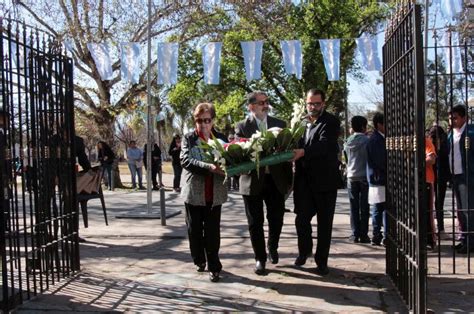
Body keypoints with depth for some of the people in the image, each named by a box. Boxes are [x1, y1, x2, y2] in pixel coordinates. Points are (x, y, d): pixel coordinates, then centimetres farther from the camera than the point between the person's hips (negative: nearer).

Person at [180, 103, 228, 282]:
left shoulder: (221, 138, 7)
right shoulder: (188, 139, 1)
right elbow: (186, 160, -14)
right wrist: (209, 167, -27)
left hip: (215, 193, 0)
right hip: (193, 192, 0)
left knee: (212, 232, 1)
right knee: (195, 230, 10)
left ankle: (213, 266, 7)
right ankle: (199, 260, 28)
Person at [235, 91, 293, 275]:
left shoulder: (279, 124, 6)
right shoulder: (242, 127, -1)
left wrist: (289, 179, 5)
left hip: (276, 180, 2)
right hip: (253, 181, -2)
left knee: (276, 219, 9)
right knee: (255, 223, 5)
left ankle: (272, 248, 37)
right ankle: (260, 259, 20)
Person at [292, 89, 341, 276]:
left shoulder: (330, 123, -7)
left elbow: (324, 145, -24)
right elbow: (297, 144, 13)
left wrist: (303, 152, -39)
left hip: (325, 180, -3)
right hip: (304, 181, 4)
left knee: (324, 222, 5)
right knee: (302, 218, 3)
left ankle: (321, 261, 17)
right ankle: (304, 251, 28)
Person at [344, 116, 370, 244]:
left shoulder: (348, 142, 4)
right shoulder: (367, 141, -8)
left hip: (351, 177, 3)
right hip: (364, 177, -3)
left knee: (354, 207, 7)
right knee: (364, 207, 2)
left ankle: (355, 234, 5)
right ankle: (363, 234, 3)